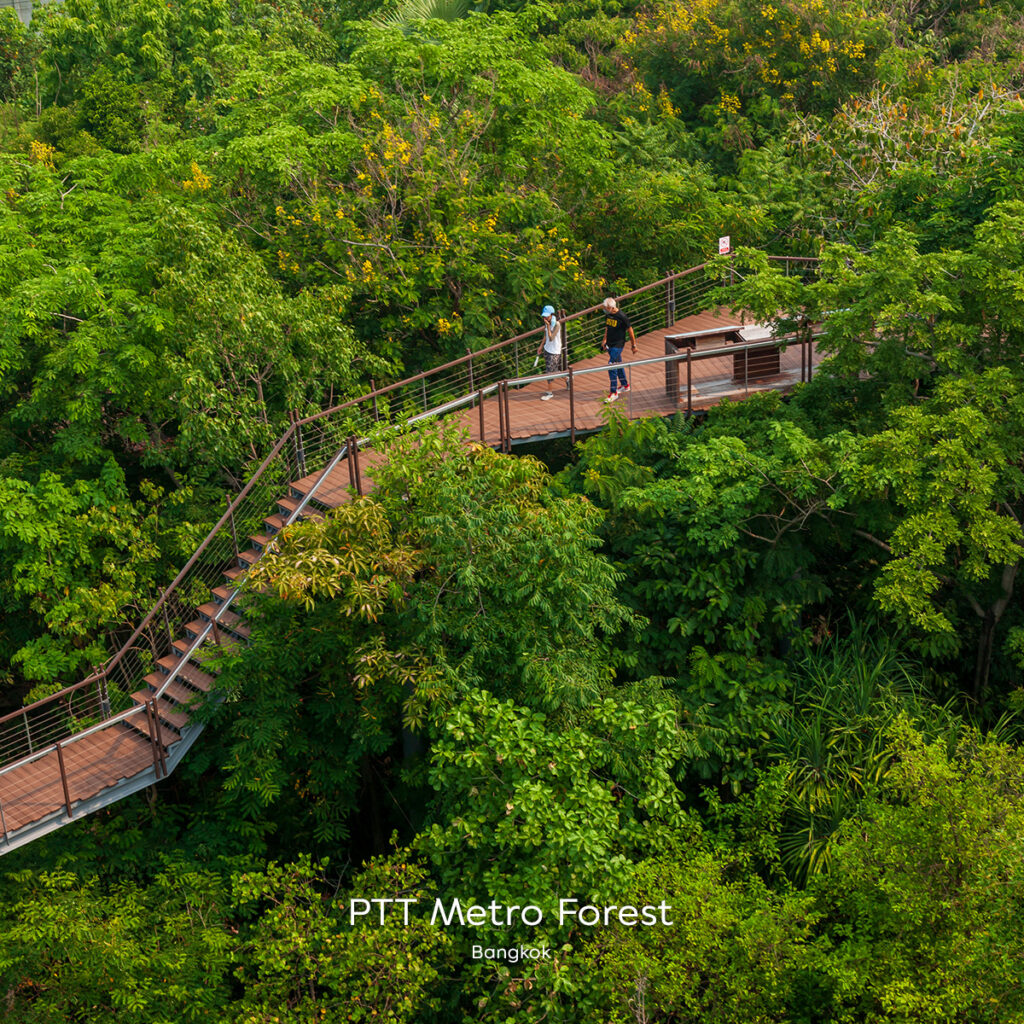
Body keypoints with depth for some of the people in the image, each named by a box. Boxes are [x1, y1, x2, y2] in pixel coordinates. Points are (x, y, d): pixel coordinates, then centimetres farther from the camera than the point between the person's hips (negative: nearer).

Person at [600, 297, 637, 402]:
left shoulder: (622, 317, -19)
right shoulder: (608, 315, 2)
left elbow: (630, 331, -9)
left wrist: (634, 346, -3)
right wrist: (605, 340, 19)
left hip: (618, 345, -7)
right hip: (610, 344, 7)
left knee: (612, 367, -14)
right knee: (618, 364, 19)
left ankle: (614, 392, -10)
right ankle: (625, 385, 37)